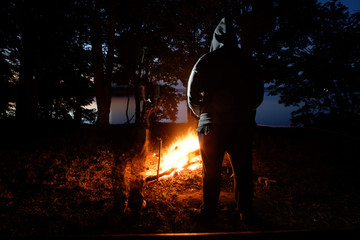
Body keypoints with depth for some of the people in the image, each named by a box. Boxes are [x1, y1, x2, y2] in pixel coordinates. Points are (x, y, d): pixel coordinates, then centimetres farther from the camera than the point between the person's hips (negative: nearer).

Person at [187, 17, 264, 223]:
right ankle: (245, 212, 24)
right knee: (243, 171, 14)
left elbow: (192, 96, 2)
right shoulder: (248, 62, 3)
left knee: (211, 172, 12)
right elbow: (259, 95, 8)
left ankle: (209, 212, 22)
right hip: (242, 126, 1)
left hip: (212, 126, -1)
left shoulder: (205, 61, -1)